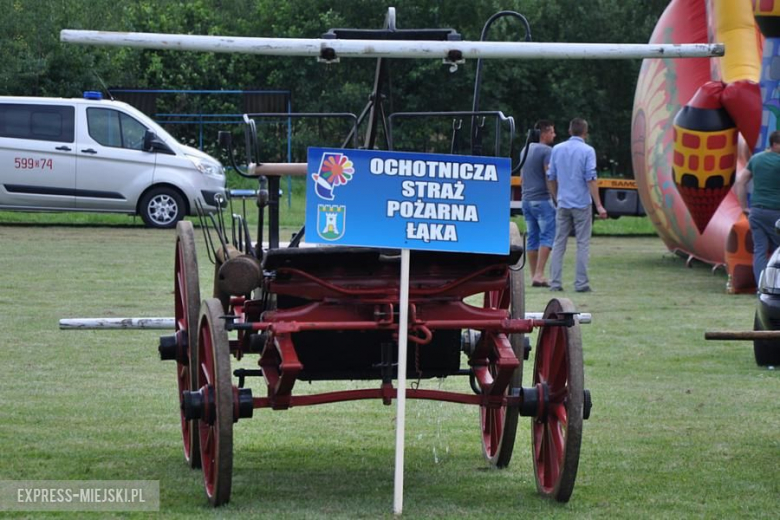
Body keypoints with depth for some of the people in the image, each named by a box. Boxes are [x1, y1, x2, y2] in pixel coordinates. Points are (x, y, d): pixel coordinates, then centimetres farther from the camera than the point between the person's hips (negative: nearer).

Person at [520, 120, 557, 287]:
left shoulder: (525, 150, 16)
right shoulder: (547, 151, -11)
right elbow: (549, 177, -17)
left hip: (527, 199, 8)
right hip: (542, 199, -8)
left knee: (532, 238, 9)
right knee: (547, 236, -6)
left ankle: (534, 276, 10)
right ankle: (539, 274, -15)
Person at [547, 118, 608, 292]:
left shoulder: (557, 149, 7)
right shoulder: (587, 151, -7)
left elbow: (551, 178, 12)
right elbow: (591, 179, -12)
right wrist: (599, 205, -10)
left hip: (563, 204, 4)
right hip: (582, 203, -4)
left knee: (559, 243, 7)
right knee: (583, 244, 1)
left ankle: (555, 282, 2)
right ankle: (581, 283, -2)